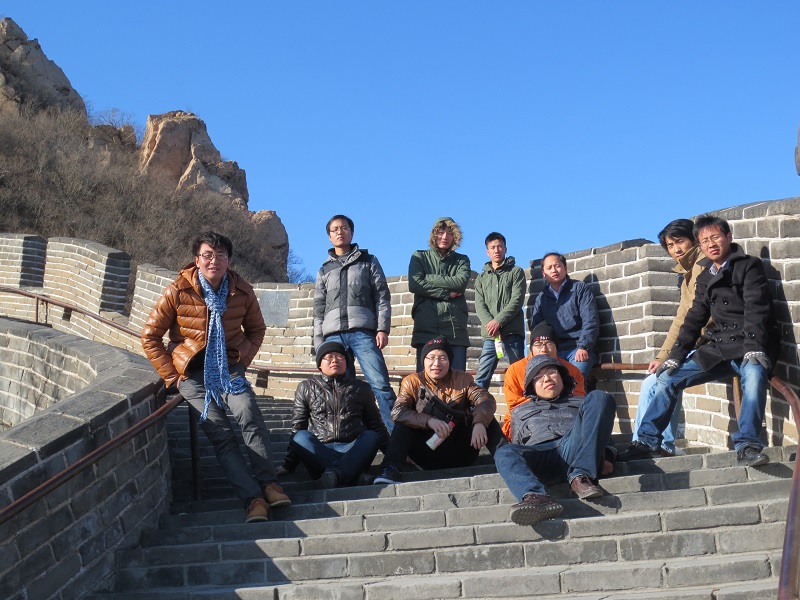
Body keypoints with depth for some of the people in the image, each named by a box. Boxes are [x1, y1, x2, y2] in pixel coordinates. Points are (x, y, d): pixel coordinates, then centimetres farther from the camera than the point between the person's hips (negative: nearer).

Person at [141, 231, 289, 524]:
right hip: (193, 373, -1)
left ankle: (268, 483, -19)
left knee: (249, 414, -26)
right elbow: (150, 337, -1)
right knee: (221, 434, -14)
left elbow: (256, 329, 17)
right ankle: (253, 499, -18)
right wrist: (172, 376, -4)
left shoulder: (242, 291, -2)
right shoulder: (178, 292, -8)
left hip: (228, 367, 2)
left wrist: (243, 357, 1)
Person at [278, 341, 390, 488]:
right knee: (300, 438, -31)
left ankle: (334, 473, -51)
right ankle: (352, 475, -43)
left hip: (353, 451, 1)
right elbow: (297, 427, 15)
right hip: (319, 452, 0)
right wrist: (289, 465, 10)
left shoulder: (361, 389, 17)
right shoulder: (306, 388, 15)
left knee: (371, 436, -30)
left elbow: (376, 425, 20)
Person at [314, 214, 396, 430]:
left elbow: (382, 297, 8)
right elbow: (319, 310, 19)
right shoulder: (324, 271, 22)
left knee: (380, 385, -15)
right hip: (333, 335, 3)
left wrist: (383, 329, -5)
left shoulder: (368, 262, 16)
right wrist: (319, 342, 9)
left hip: (363, 332, -3)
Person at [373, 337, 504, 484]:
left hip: (461, 454, 1)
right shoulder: (413, 382, 1)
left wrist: (479, 423, -34)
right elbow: (398, 411, -16)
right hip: (428, 454, -1)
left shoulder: (463, 379, 4)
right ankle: (390, 469, -33)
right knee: (403, 424, -20)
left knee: (484, 417, -15)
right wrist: (429, 421, -31)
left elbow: (486, 400, -13)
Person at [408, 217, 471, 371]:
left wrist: (429, 278, -1)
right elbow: (414, 285, -2)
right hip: (426, 327, -1)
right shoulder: (419, 257, 16)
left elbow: (461, 283, -2)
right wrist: (447, 294, -3)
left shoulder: (462, 260, 19)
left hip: (455, 327, 1)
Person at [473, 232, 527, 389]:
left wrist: (498, 321, -13)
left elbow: (517, 300, -3)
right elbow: (480, 306, 7)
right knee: (481, 378, -3)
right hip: (490, 335, 3)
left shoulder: (516, 272, 10)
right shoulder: (481, 278, 20)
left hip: (513, 333, -3)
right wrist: (490, 325, -12)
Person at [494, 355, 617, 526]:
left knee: (599, 397, -22)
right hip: (539, 454, 0)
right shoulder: (520, 412, 38)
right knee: (504, 452, -31)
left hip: (576, 448, 0)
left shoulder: (582, 402, 36)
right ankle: (536, 496, -59)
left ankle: (580, 477, -35)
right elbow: (517, 447, 29)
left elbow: (602, 433, 26)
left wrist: (607, 455, 4)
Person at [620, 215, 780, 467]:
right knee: (668, 377, 1)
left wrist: (754, 349, -28)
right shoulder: (705, 278, 16)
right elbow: (694, 318, 17)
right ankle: (646, 442, 7)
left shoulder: (750, 266, -3)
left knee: (754, 374, -39)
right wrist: (675, 356, 8)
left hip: (751, 349, -6)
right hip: (719, 348, 7)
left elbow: (756, 310, -15)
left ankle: (747, 446, -40)